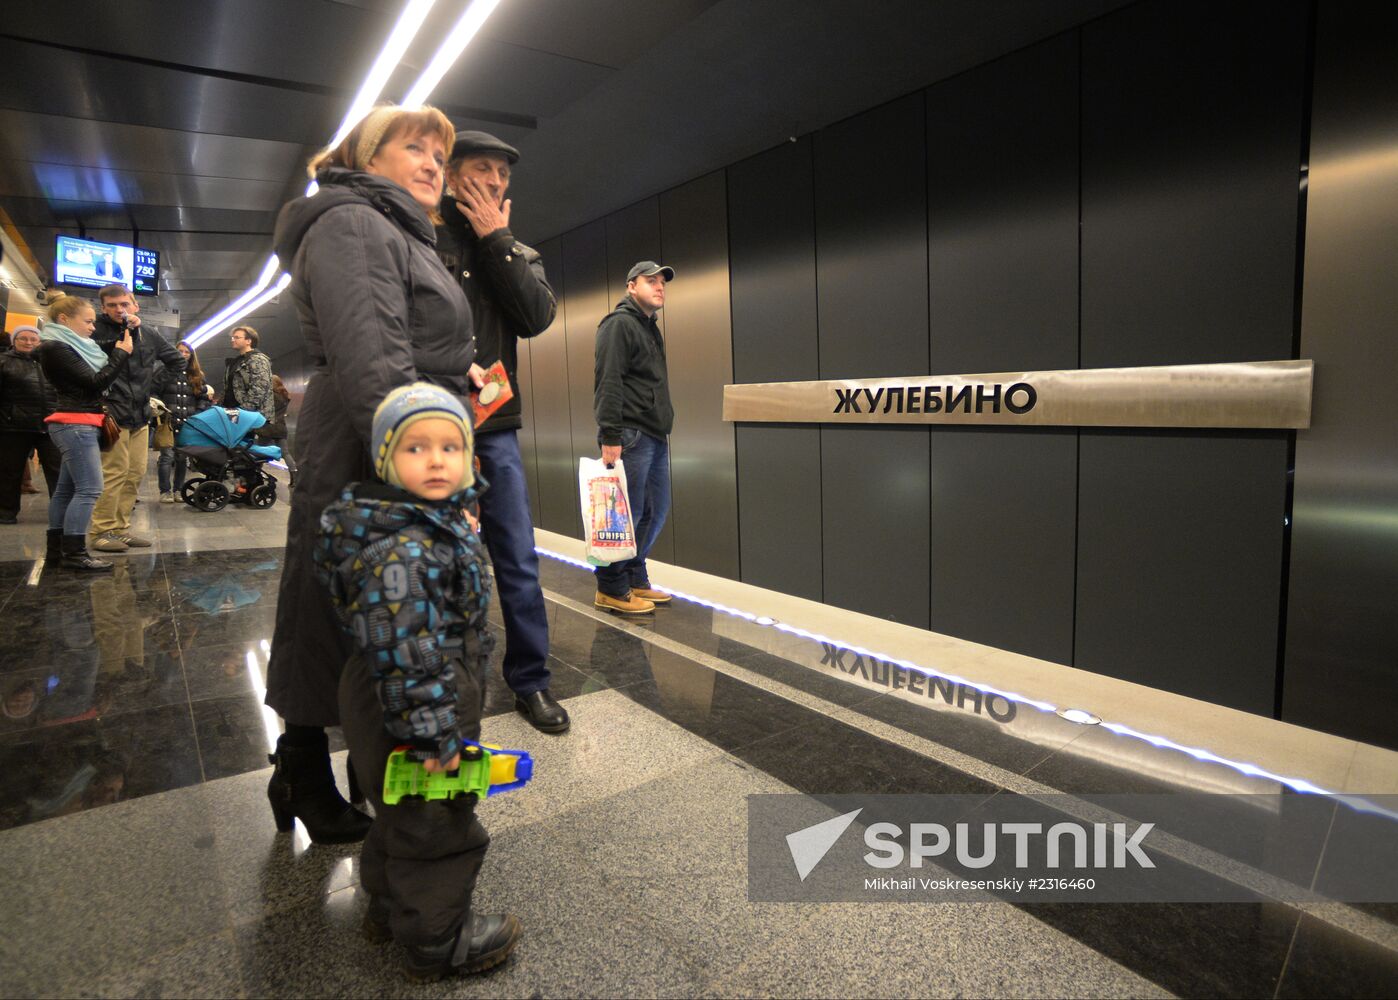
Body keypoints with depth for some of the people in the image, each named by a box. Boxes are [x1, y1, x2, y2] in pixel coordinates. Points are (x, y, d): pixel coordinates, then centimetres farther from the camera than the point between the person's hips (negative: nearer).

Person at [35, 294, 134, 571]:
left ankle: (56, 547, 17)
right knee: (89, 489, -11)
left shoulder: (76, 347, 16)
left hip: (80, 425, 10)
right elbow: (96, 382, -17)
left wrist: (125, 347, 4)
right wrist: (122, 353, -9)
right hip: (75, 425, -10)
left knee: (67, 488, 11)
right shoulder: (54, 348, -11)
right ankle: (74, 553, -9)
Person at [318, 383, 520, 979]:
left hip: (419, 708, 10)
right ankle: (436, 941, 33)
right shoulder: (399, 550, -30)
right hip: (410, 715, -10)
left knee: (404, 813, 28)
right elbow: (405, 655, -31)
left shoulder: (436, 522, 3)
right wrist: (434, 735, -25)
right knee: (437, 825, 10)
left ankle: (390, 906, 50)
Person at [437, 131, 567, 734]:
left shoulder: (520, 254, 16)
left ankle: (530, 682, 16)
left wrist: (496, 241, -2)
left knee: (519, 560, 2)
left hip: (495, 426, 3)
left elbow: (536, 318, -3)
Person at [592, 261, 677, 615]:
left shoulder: (650, 328, 22)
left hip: (655, 438, 10)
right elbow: (608, 383, -16)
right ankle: (611, 590, 7)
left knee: (656, 511, 12)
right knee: (626, 515, -5)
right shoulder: (619, 324, -6)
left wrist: (661, 430, 18)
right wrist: (610, 437, -22)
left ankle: (635, 580, 25)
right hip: (630, 437, -9)